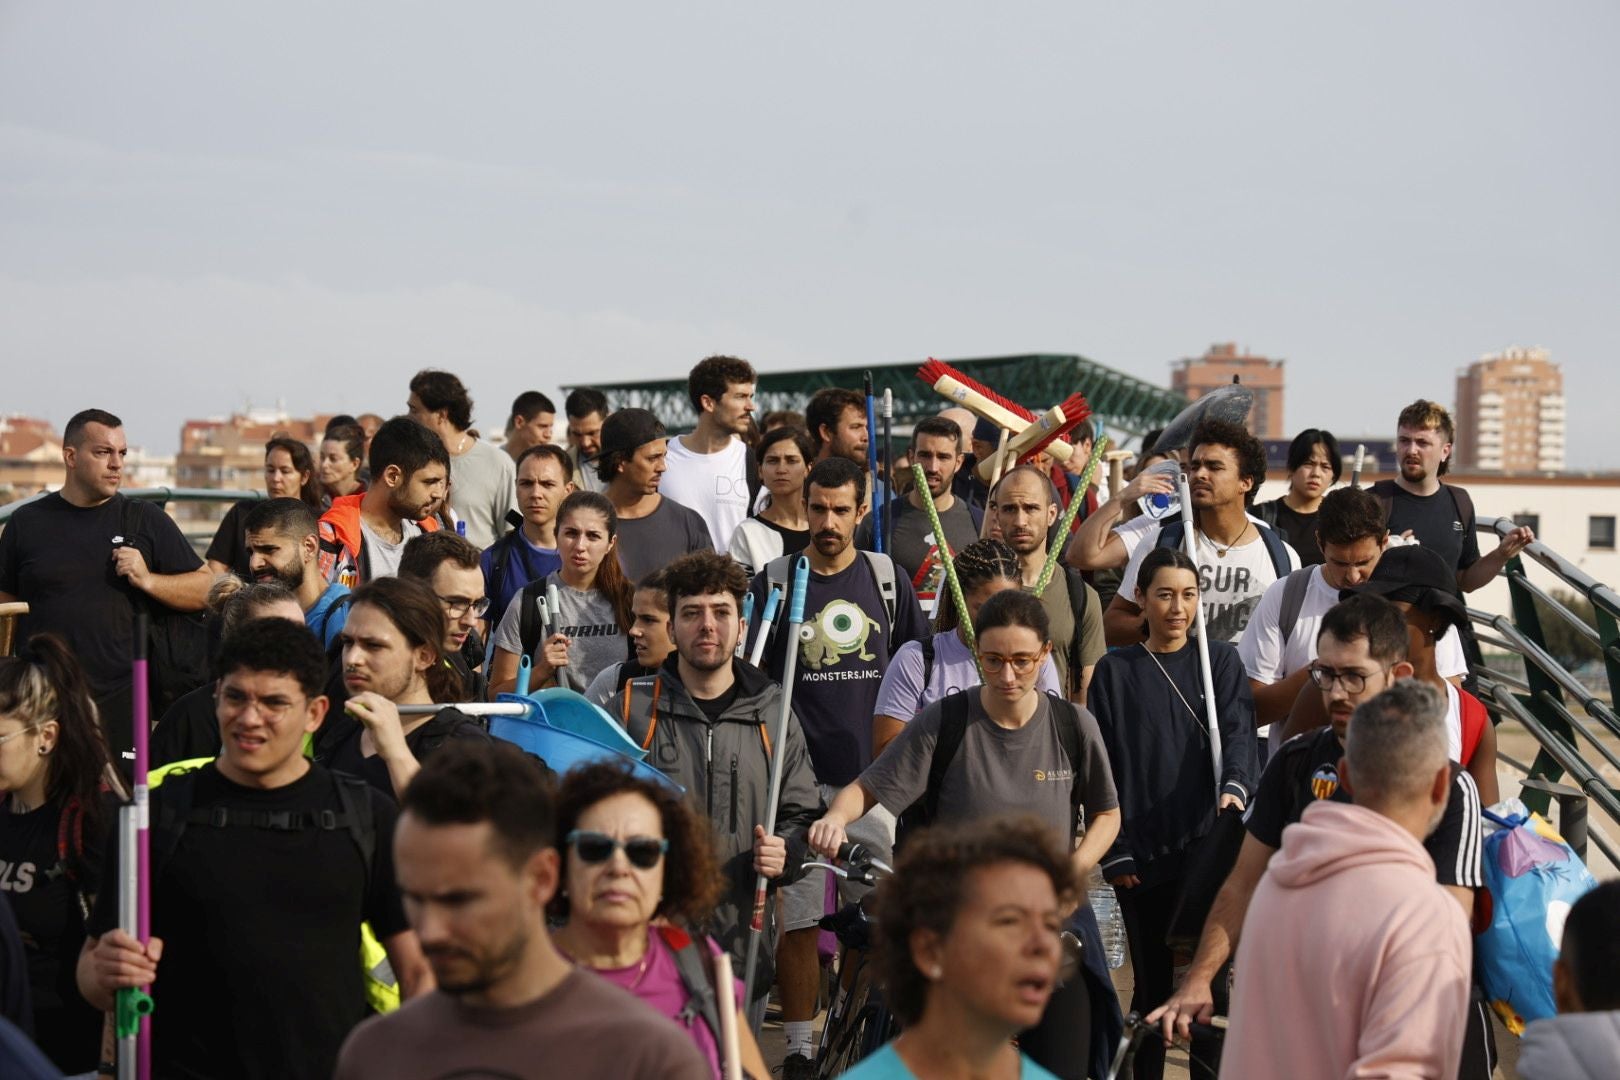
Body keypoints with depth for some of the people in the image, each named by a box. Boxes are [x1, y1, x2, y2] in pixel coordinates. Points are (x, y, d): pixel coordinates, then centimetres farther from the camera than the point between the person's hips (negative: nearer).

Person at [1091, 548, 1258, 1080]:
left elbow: (1237, 731, -6)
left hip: (1207, 845, 0)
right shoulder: (1115, 672, 7)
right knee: (1152, 984, 6)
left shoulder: (1220, 661, 9)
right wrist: (1115, 854, -4)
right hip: (1141, 852, 0)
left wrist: (1234, 785, -28)